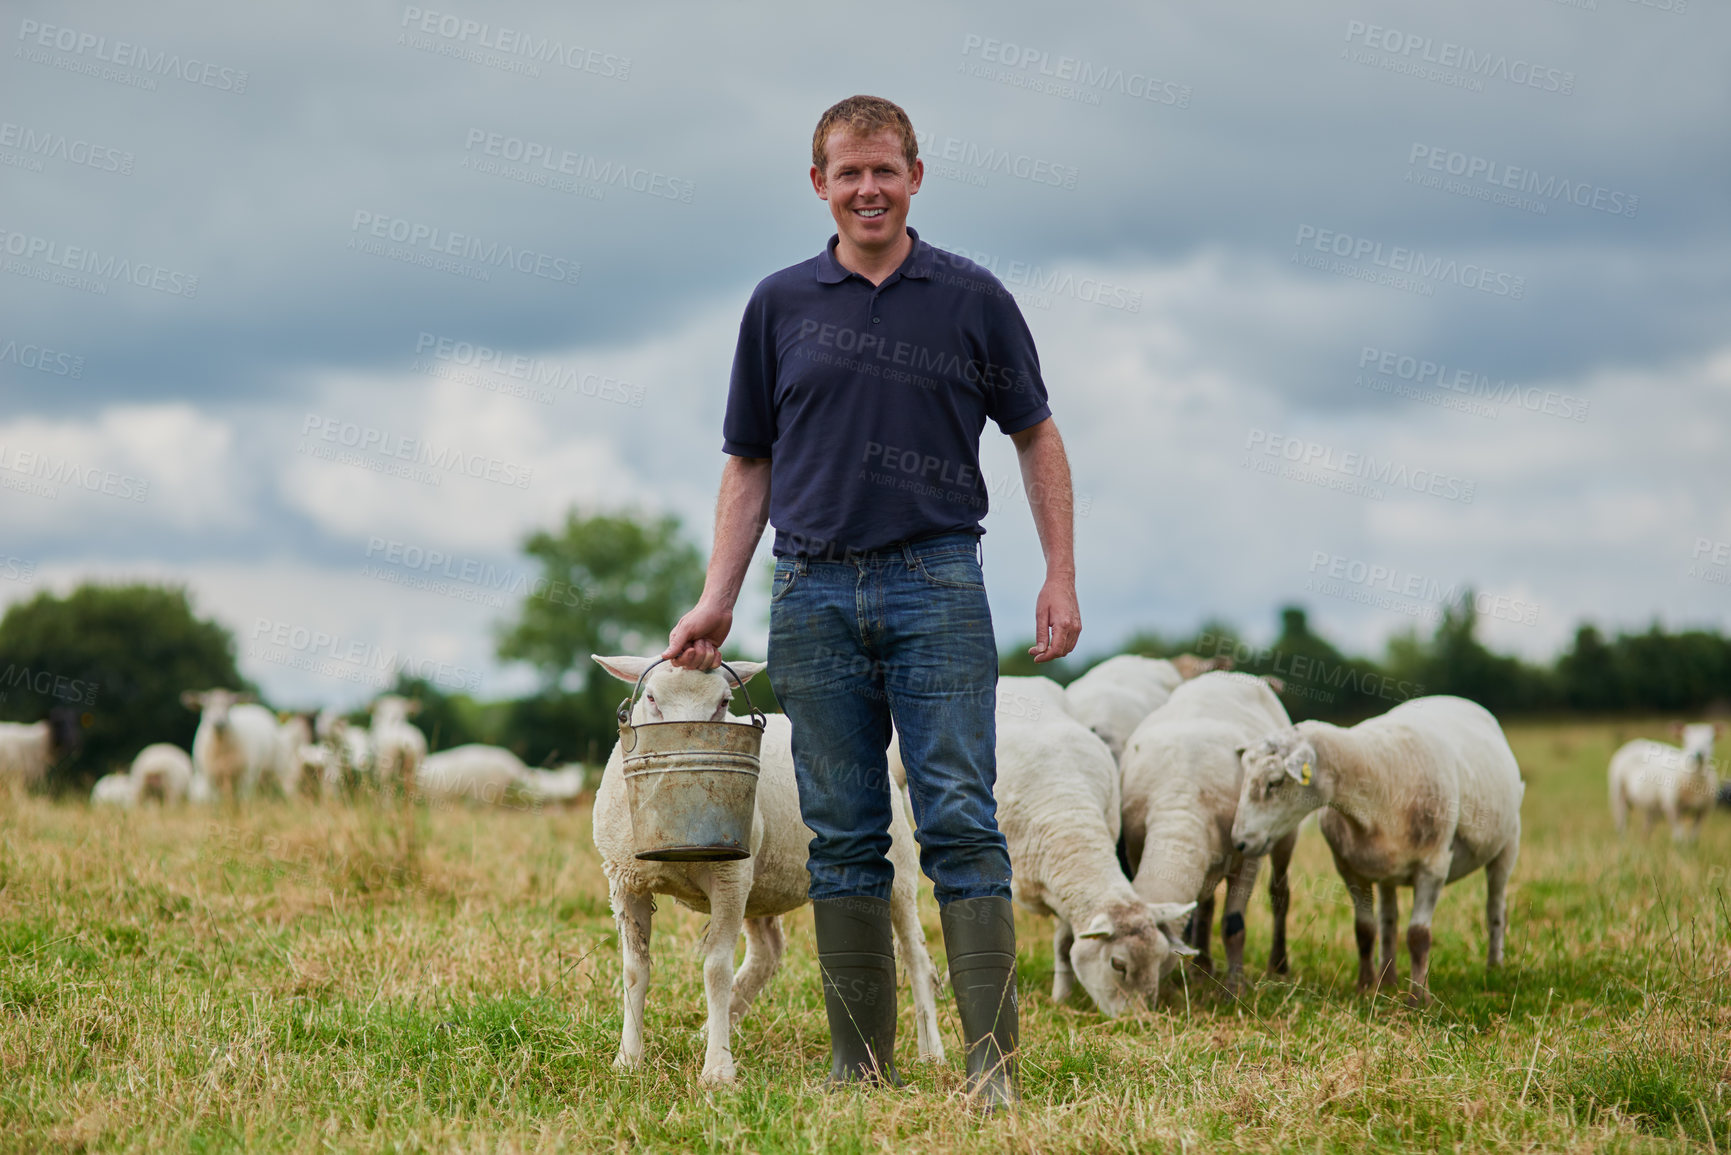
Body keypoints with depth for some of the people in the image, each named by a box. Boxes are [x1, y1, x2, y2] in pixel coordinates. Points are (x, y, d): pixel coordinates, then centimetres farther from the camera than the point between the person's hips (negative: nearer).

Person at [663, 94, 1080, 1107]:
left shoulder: (972, 299, 5)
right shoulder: (781, 305, 10)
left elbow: (1036, 435, 11)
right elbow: (750, 464, 14)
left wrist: (1062, 577, 2)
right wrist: (718, 602, 7)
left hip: (936, 580, -2)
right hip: (816, 594, 2)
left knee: (961, 825, -9)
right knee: (844, 839, 4)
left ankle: (993, 1062, -9)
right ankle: (862, 1066, 10)